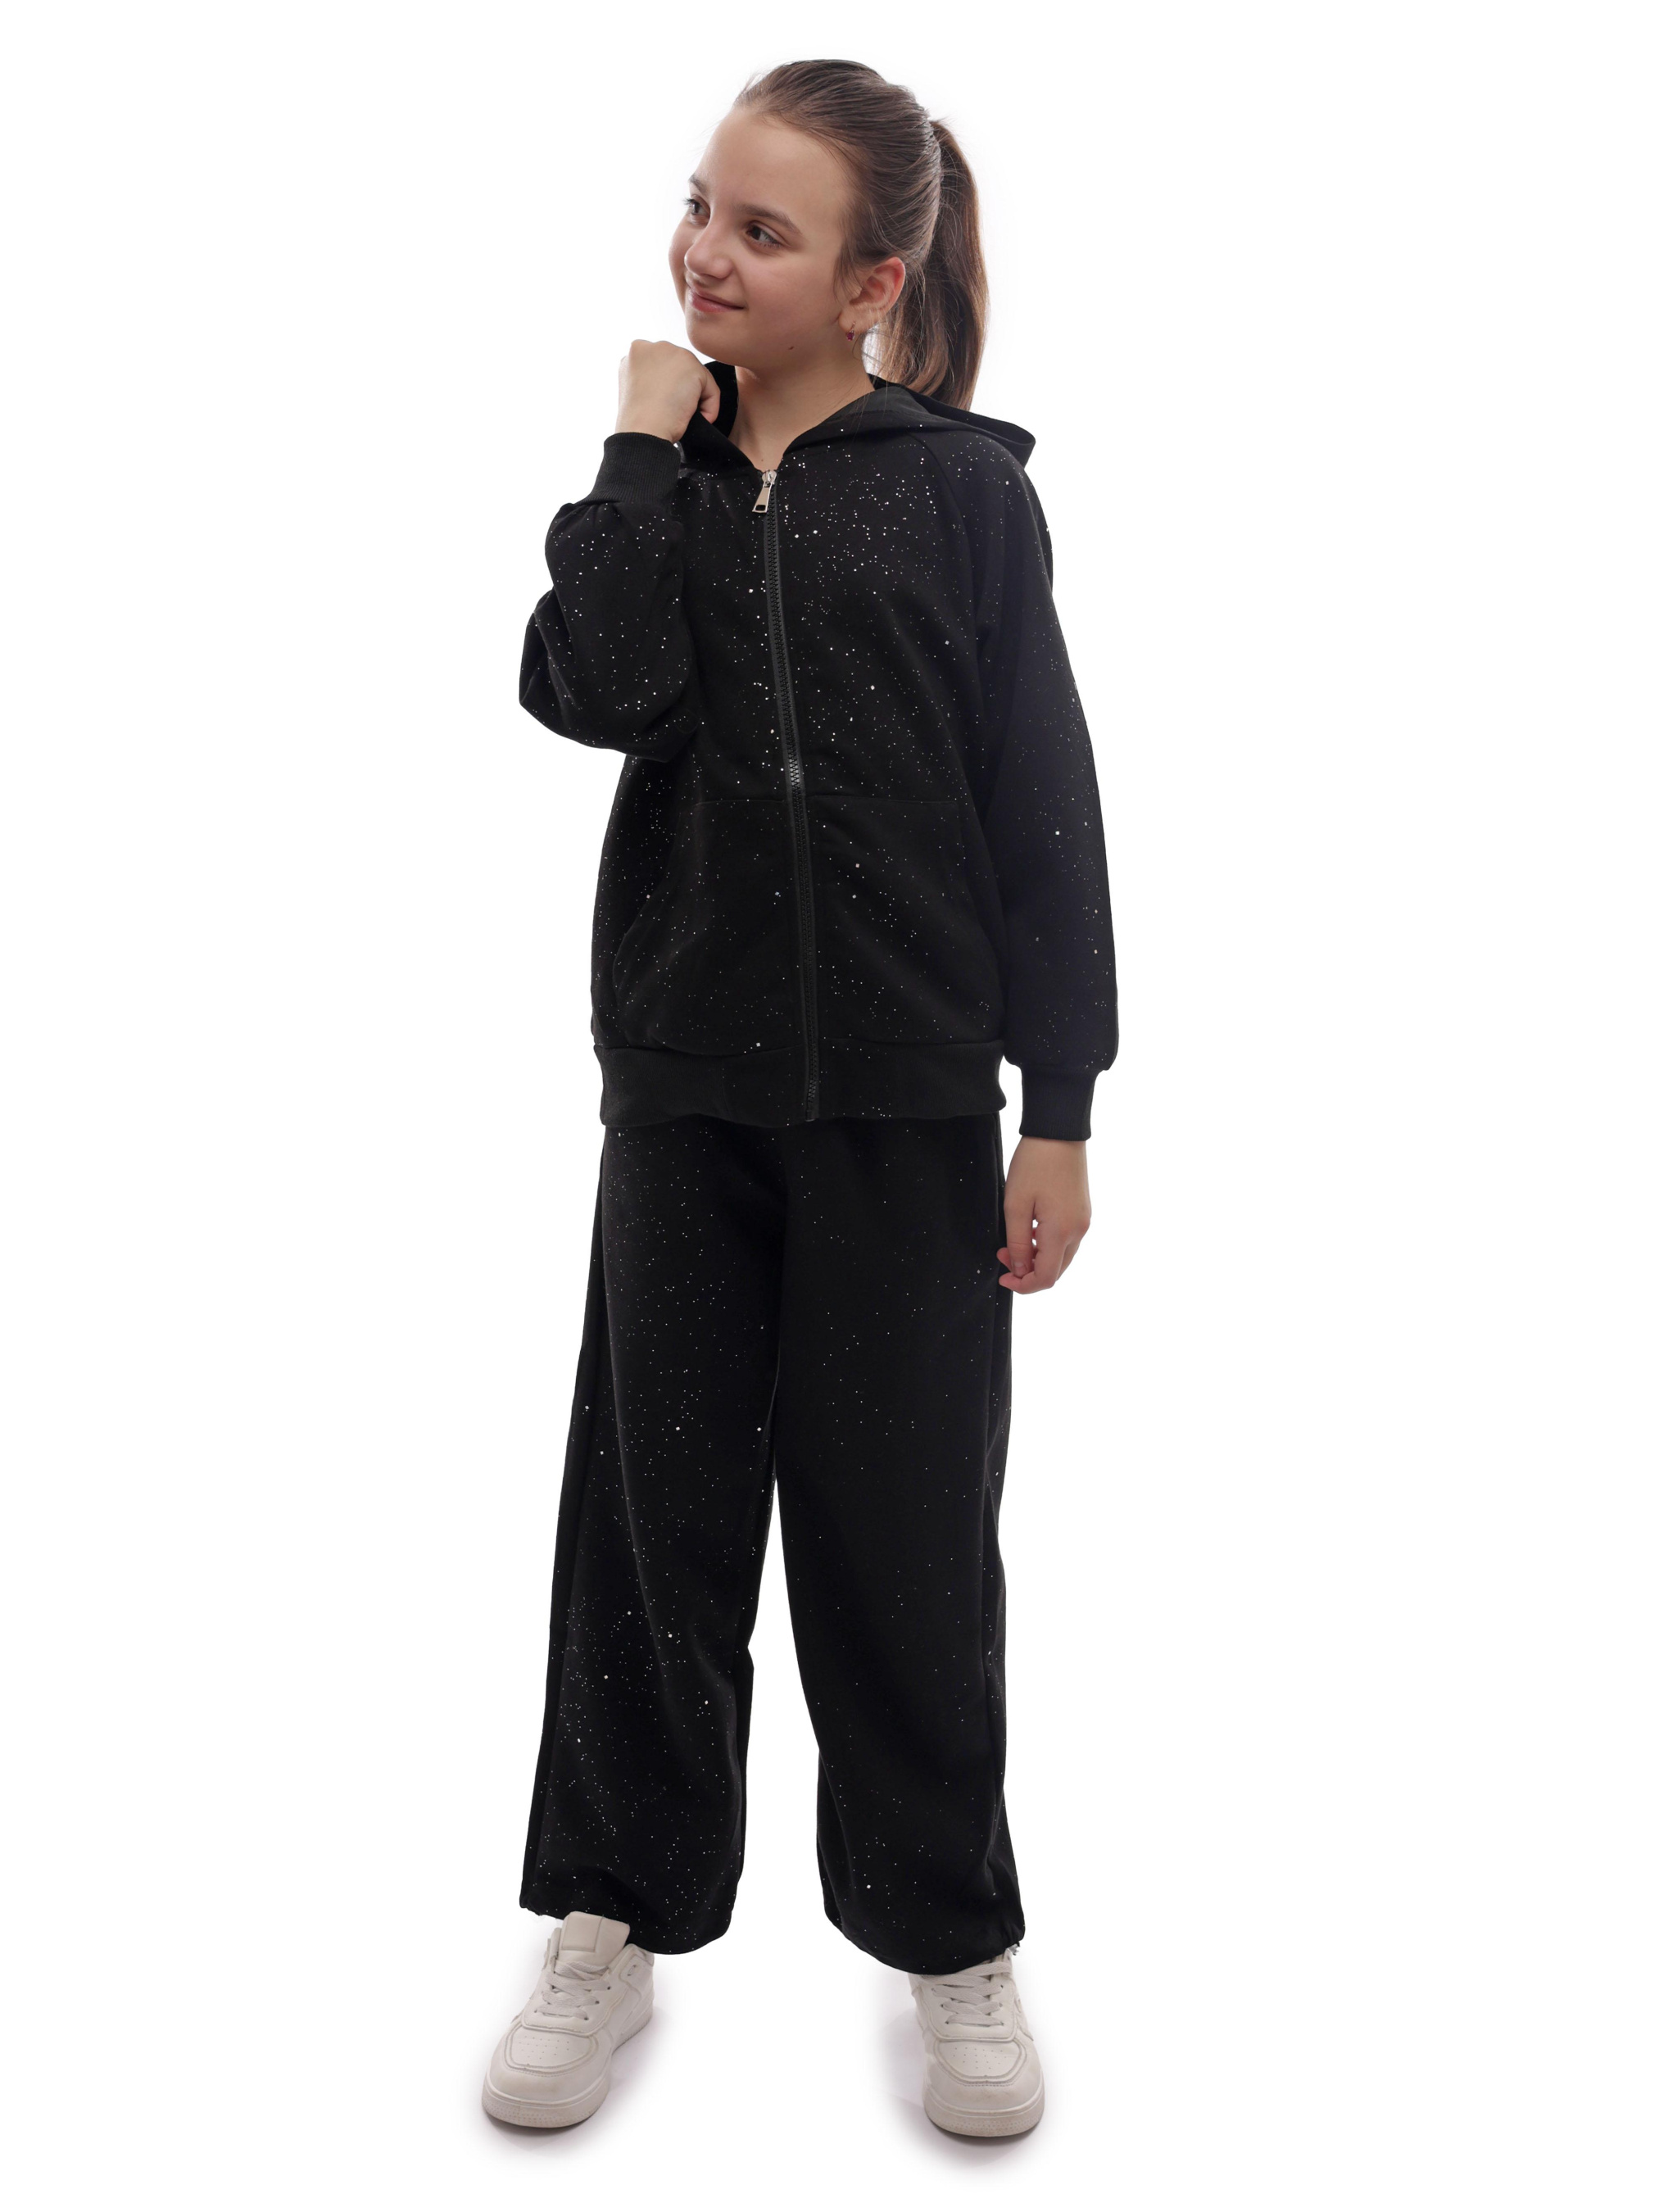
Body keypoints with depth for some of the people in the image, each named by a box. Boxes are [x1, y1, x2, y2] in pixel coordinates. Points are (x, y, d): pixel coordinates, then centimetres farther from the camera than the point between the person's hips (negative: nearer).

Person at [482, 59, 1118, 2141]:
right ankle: (617, 1919, 29)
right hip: (682, 1078, 3)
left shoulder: (961, 490, -2)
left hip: (903, 1094, -2)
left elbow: (1043, 809, -3)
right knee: (654, 1500, 11)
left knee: (903, 1526, 7)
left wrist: (1059, 1111, -5)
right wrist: (646, 451, -8)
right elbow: (602, 694, -13)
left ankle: (950, 1935, 28)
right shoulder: (661, 473, 7)